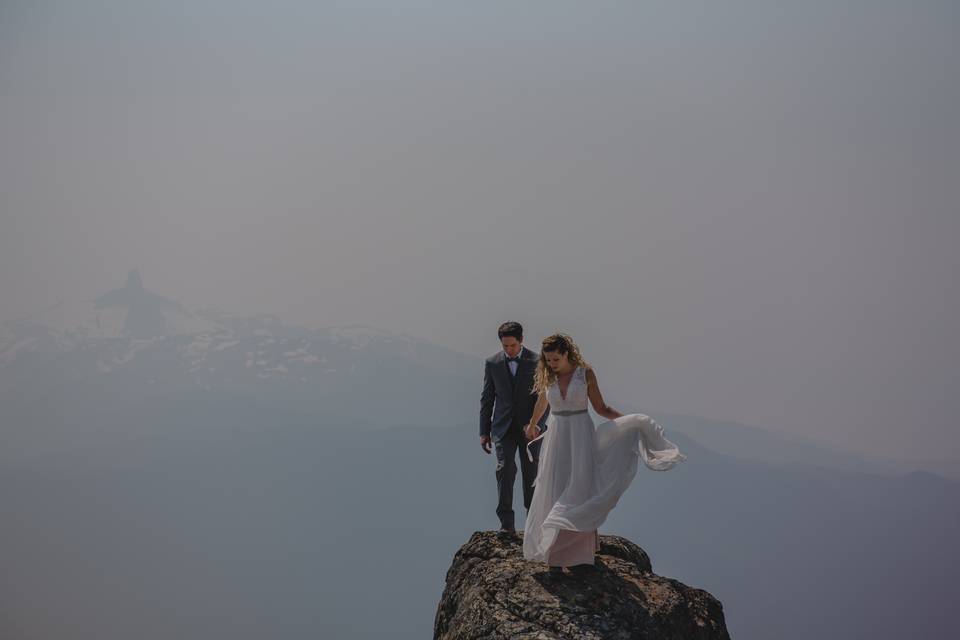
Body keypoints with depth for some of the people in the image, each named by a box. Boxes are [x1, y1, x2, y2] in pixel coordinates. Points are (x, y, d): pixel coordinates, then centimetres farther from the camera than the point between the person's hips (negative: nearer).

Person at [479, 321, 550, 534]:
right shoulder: (492, 363, 1)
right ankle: (507, 524, -17)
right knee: (505, 469, -16)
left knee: (531, 473, 7)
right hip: (504, 427, 0)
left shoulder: (536, 361, -5)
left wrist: (537, 424, -17)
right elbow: (487, 399, 6)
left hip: (529, 427, 0)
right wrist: (484, 432, 4)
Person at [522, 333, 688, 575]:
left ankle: (579, 554, -1)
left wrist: (631, 421, -6)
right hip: (556, 437, 2)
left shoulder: (586, 373, -4)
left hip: (581, 437, -2)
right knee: (555, 495, 0)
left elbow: (601, 407, 4)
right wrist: (532, 426, 38)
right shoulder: (547, 377, 3)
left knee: (579, 492, -5)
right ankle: (555, 554, 5)